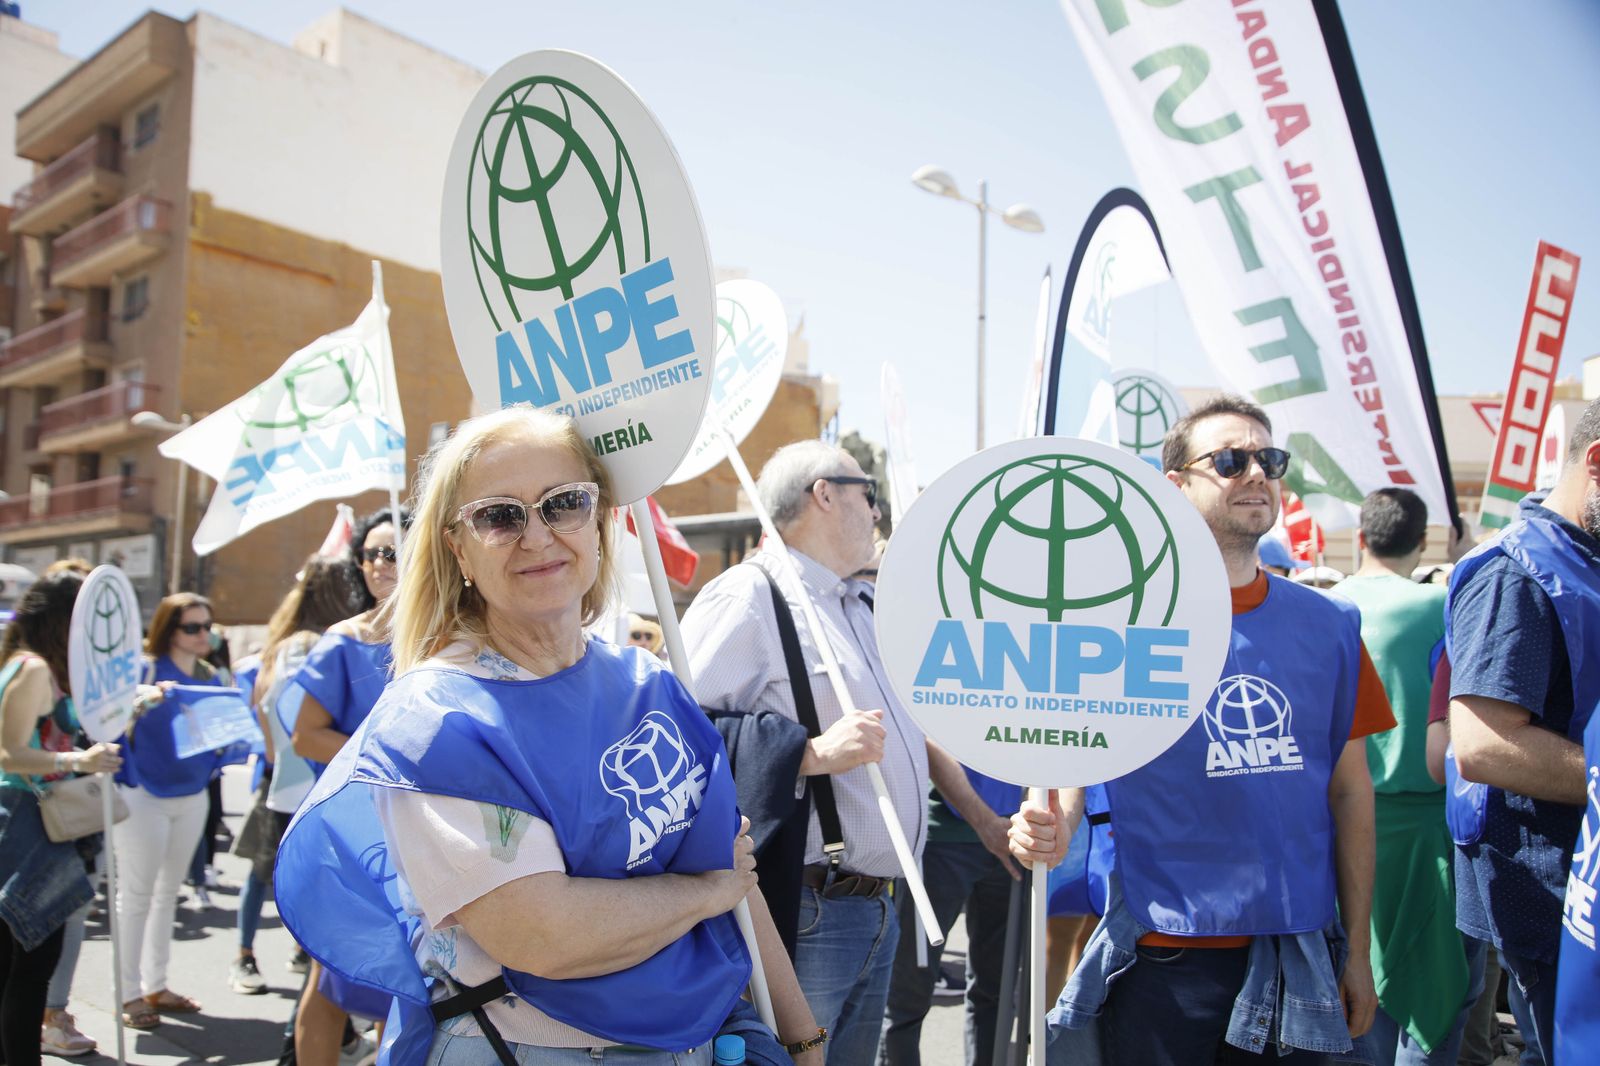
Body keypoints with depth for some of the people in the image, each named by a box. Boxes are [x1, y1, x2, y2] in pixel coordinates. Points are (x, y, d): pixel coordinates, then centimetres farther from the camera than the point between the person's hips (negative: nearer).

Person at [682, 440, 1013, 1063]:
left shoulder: (866, 609, 16)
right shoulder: (746, 596, -12)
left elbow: (911, 726, 25)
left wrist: (983, 818, 22)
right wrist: (812, 754, -24)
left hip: (879, 910, 8)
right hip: (804, 911, -8)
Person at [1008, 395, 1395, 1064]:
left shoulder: (1328, 626, 2)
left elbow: (1350, 790, 6)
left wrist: (1357, 951, 8)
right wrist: (1051, 829, -28)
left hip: (1296, 957, 4)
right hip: (1163, 960, -3)